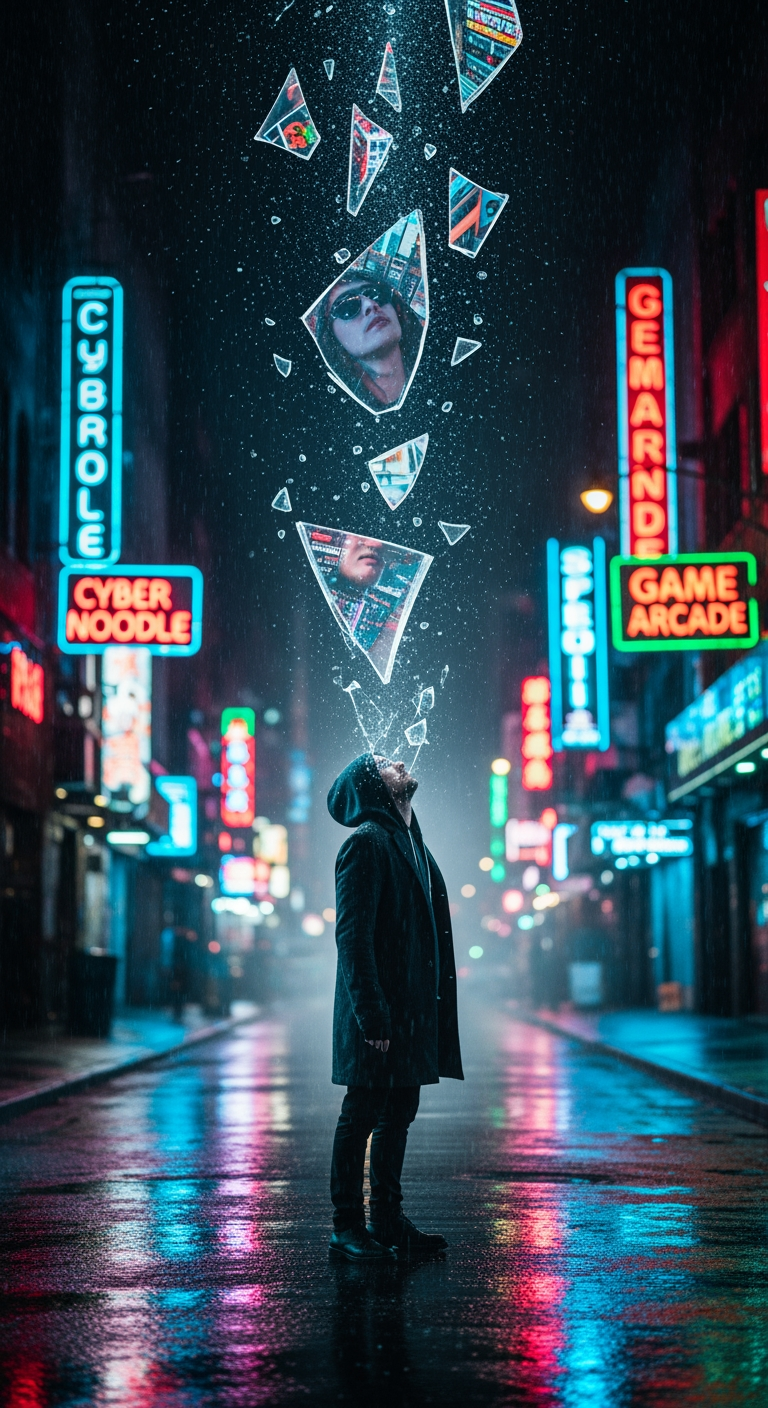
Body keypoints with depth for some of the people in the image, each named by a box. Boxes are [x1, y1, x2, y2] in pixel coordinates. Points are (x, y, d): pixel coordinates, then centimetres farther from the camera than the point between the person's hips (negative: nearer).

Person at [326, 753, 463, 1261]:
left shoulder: (411, 842, 17)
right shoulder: (366, 842, -11)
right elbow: (352, 935, -18)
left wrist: (431, 1006, 15)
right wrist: (372, 1014, -23)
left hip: (414, 1010, 9)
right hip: (378, 1013, -9)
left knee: (399, 1115, 14)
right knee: (363, 1115, -2)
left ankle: (389, 1220, 22)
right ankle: (348, 1228, 6)